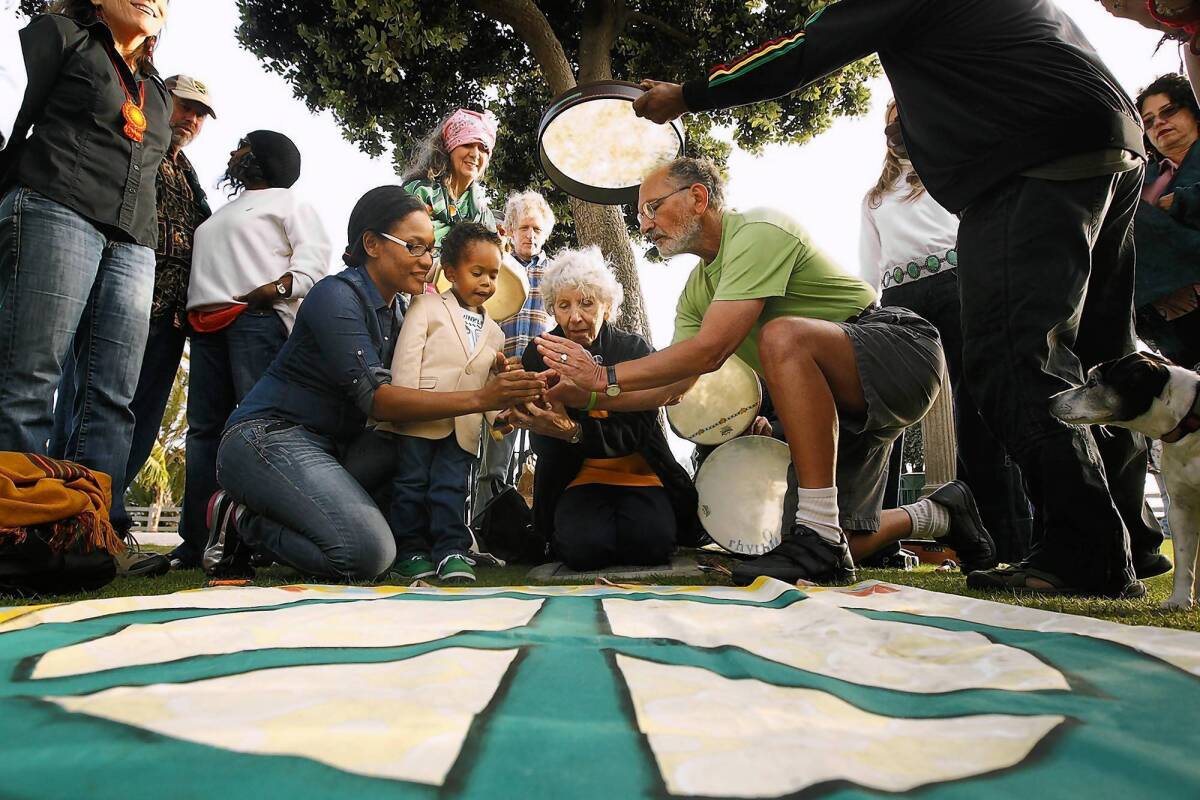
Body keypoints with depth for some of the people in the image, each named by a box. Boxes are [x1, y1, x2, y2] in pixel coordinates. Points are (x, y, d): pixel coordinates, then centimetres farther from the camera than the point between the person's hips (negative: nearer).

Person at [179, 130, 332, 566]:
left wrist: (273, 290, -19)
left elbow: (313, 260, -4)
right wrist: (188, 308, 12)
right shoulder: (223, 211, 34)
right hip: (207, 325, 8)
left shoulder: (288, 200, 11)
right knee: (204, 427, 1)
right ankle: (195, 542, 1)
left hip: (258, 320, -7)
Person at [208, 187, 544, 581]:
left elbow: (412, 389, 3)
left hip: (333, 444, 9)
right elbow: (374, 397, -27)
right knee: (368, 554, -25)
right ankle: (243, 519, -1)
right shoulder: (337, 296, -17)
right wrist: (479, 399, -34)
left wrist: (500, 402, -15)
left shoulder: (397, 309, 10)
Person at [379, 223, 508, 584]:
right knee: (412, 483, 2)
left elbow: (489, 383, 20)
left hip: (463, 428, 4)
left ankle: (451, 550, 9)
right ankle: (409, 551, 12)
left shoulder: (493, 332, 18)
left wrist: (499, 414, 4)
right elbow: (406, 356, -7)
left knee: (452, 486, 3)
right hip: (419, 420, -4)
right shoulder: (427, 307, 2)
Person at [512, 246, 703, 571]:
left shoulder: (635, 349, -6)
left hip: (639, 472, 0)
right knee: (583, 547, -28)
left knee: (650, 542, -27)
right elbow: (543, 447, -7)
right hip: (577, 479, 0)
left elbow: (636, 432, -17)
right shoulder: (539, 356, -2)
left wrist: (573, 431, -35)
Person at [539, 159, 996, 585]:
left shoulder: (758, 232, -19)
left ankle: (820, 538, -34)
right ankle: (940, 515, 36)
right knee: (837, 549, 7)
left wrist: (607, 375, -22)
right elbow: (671, 387, 5)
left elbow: (708, 352, -28)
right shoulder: (697, 290, 9)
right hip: (833, 401, 9)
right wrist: (587, 394, -5)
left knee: (782, 335, -37)